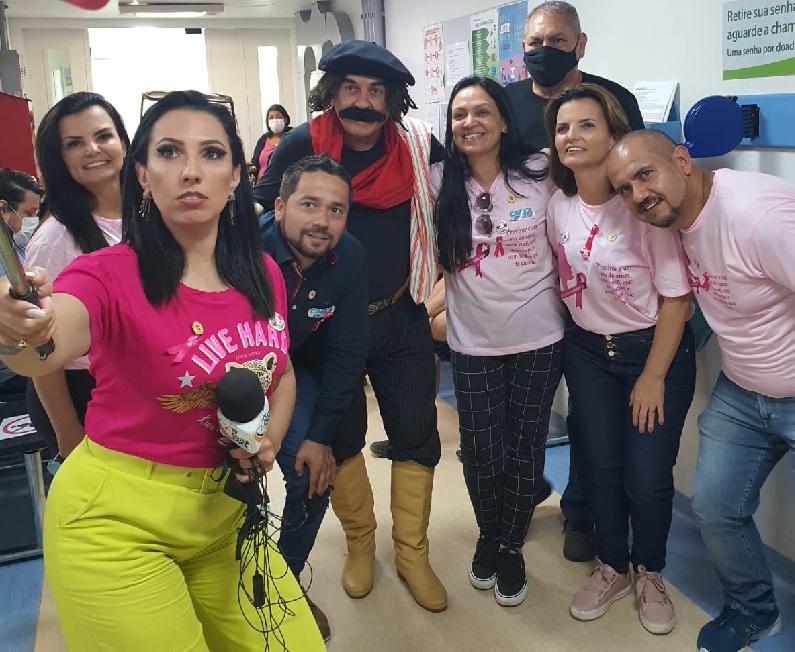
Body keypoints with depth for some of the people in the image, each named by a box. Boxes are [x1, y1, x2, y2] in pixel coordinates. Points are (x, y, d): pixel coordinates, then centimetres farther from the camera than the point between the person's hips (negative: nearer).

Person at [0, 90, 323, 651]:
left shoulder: (263, 274, -3)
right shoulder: (111, 274, -17)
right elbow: (50, 346, -38)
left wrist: (270, 440, -5)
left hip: (225, 510, 5)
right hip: (116, 519, -4)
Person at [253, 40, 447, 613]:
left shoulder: (417, 144, -6)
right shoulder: (302, 146, -12)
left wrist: (436, 271, 3)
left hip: (402, 316, 2)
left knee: (417, 436, 8)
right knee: (342, 438, 13)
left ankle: (413, 555, 27)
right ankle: (360, 544, 36)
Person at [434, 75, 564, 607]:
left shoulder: (540, 176, -5)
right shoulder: (442, 184, -1)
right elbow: (437, 254, 12)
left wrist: (566, 304, 4)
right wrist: (438, 293, 1)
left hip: (539, 339, 0)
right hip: (473, 343, 1)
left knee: (526, 448, 10)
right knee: (483, 454, 6)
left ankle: (512, 547, 32)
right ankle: (488, 536, 35)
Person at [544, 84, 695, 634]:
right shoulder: (559, 206, -4)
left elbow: (677, 295, -15)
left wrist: (653, 377, -12)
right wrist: (564, 338, 4)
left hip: (656, 348, -4)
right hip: (587, 350, 4)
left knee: (648, 478, -1)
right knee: (600, 465, 9)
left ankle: (650, 574, 28)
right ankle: (612, 569, 33)